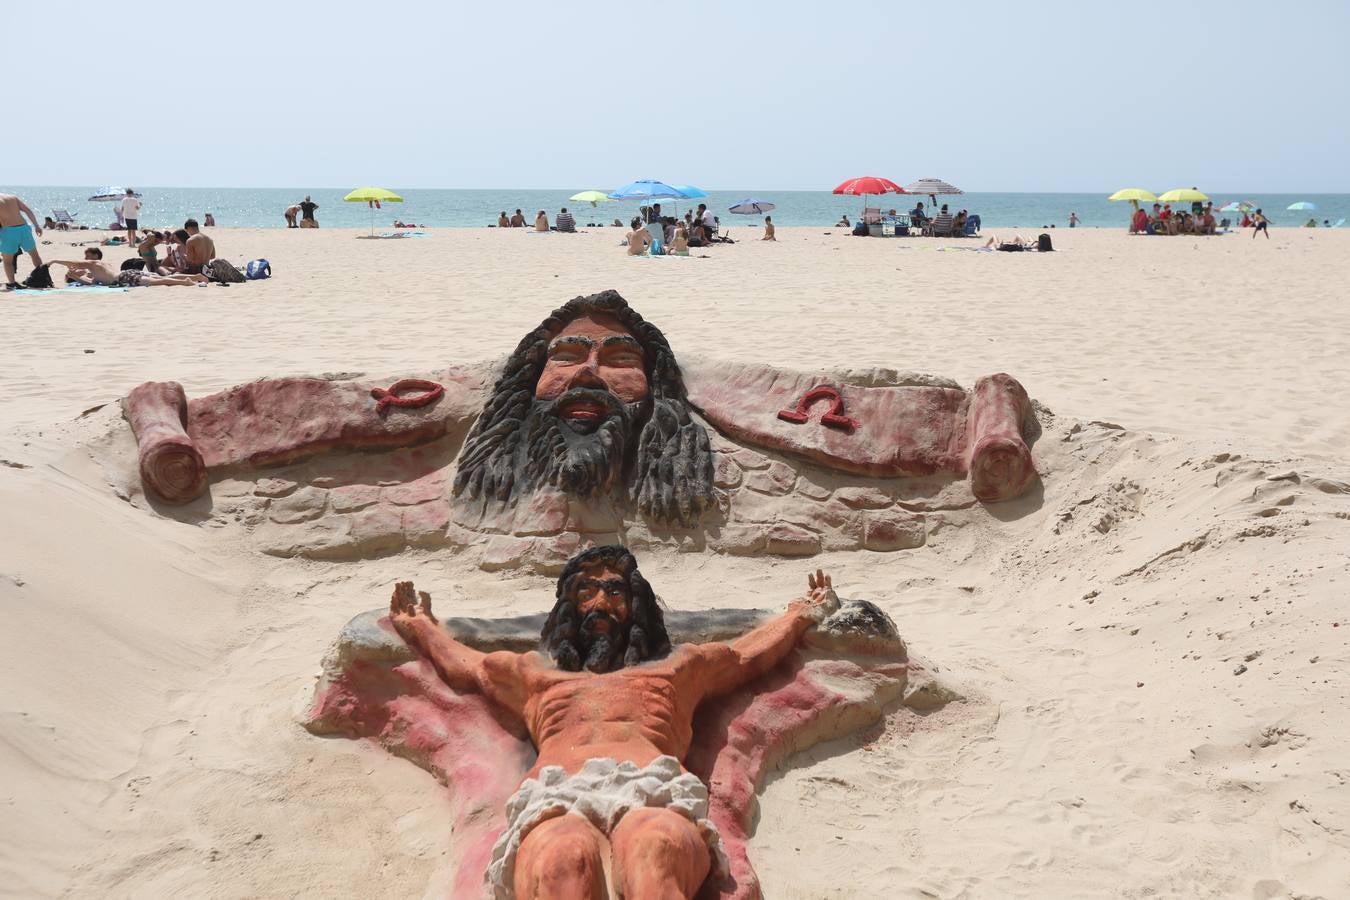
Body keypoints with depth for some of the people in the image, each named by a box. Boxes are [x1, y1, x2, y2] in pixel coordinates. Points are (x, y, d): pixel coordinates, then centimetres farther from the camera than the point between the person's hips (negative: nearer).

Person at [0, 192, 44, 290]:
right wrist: (36, 226, 9)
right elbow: (28, 211, 6)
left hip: (8, 230, -4)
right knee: (34, 254, 23)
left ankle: (12, 283, 0)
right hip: (23, 228, 4)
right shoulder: (12, 197, 13)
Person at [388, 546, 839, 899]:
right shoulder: (536, 673, 43)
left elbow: (753, 652, 52)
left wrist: (805, 612, 60)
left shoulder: (675, 668, 42)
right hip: (558, 800, 0)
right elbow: (459, 665, 56)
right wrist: (420, 624, 69)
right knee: (563, 859, -43)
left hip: (655, 795, 0)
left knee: (655, 848, -43)